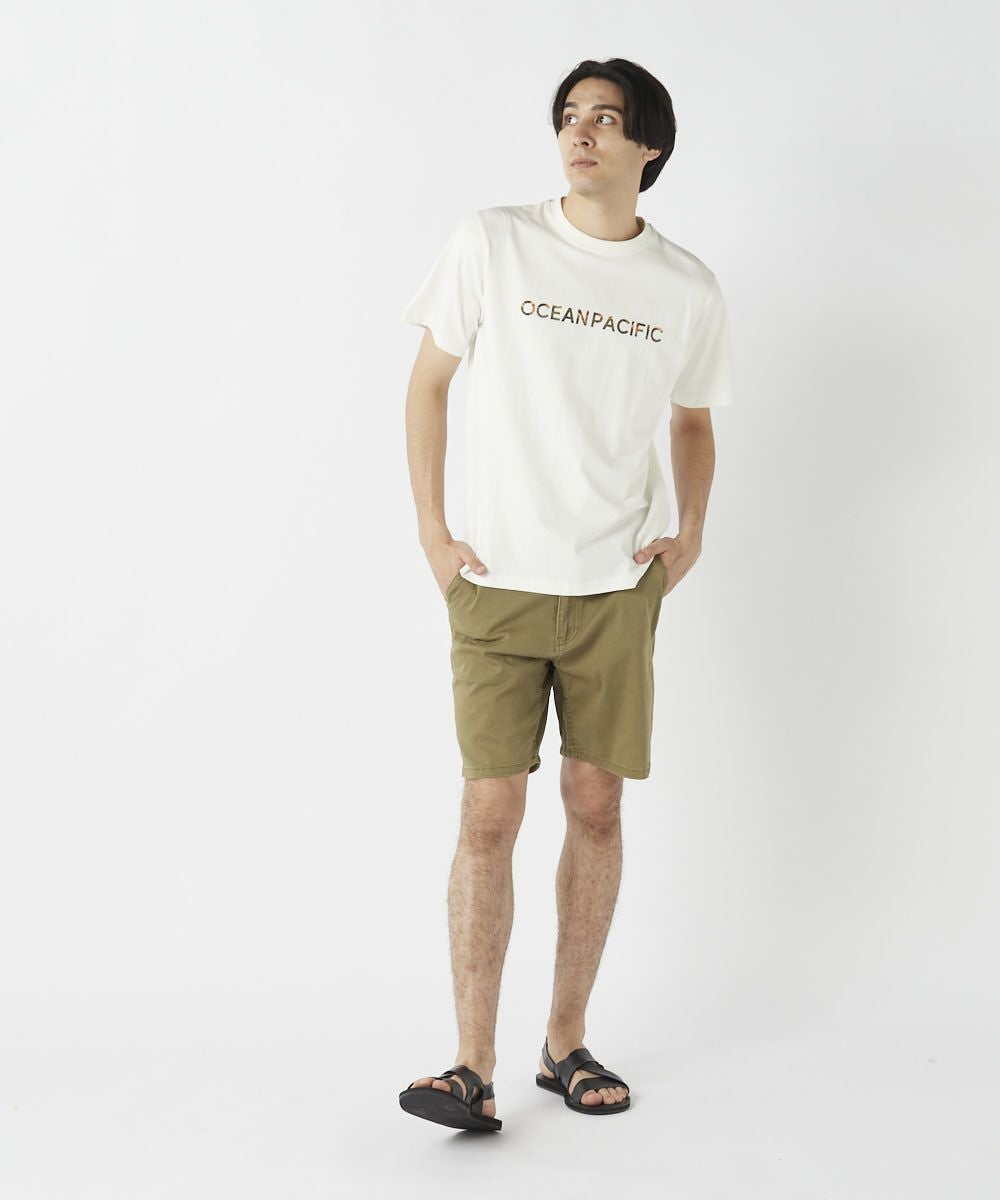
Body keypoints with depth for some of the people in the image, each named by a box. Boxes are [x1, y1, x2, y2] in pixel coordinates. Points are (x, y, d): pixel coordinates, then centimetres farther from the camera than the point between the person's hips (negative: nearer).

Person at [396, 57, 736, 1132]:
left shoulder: (688, 292, 4)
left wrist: (691, 531, 5)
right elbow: (428, 383, 5)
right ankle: (474, 1069, -1)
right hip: (495, 584, -2)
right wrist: (432, 534, -2)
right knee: (490, 813, -6)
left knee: (595, 807, 6)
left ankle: (566, 1043, 21)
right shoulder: (490, 244, -2)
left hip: (616, 588, 2)